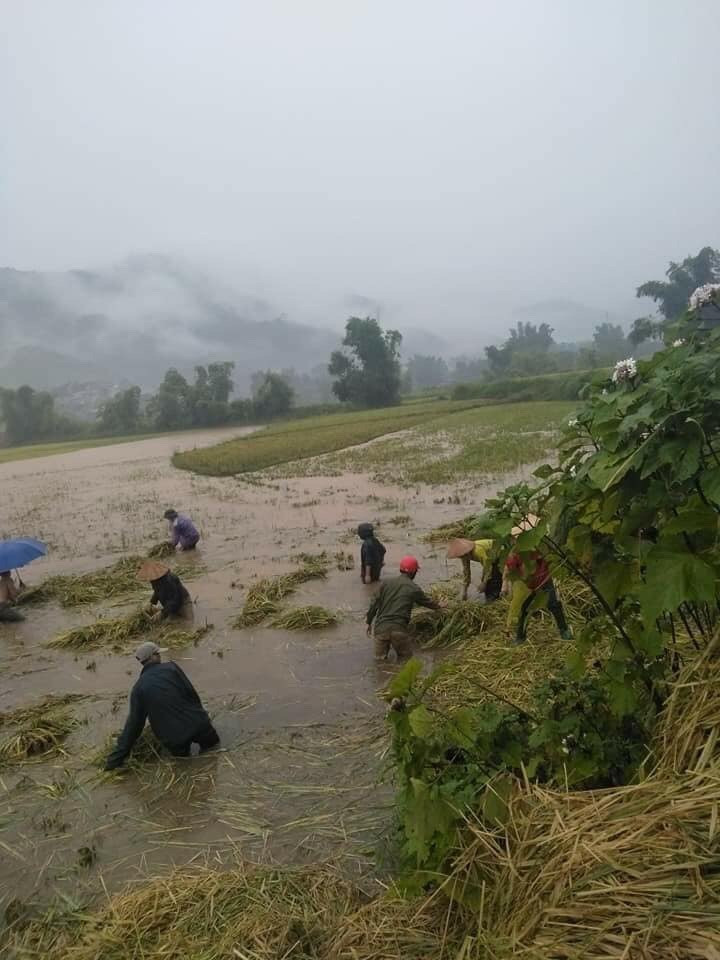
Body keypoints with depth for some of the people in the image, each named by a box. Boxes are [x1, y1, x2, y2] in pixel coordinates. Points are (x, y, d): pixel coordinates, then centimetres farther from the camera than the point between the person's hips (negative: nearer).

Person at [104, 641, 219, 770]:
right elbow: (191, 692, -2)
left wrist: (116, 758, 7)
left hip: (174, 739, 2)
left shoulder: (138, 687, 1)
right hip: (197, 723, -2)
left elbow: (133, 724, 0)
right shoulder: (171, 667, -2)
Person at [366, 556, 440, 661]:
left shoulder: (387, 583, 9)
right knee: (405, 658, 12)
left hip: (380, 627, 3)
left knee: (380, 659, 11)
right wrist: (438, 606, 40)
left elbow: (374, 604, 9)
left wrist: (369, 622, 19)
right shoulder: (414, 588, 2)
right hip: (398, 628, -3)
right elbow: (427, 601, 19)